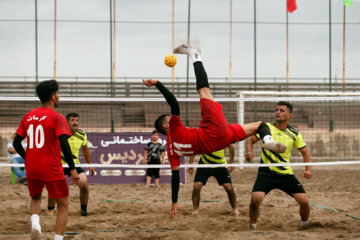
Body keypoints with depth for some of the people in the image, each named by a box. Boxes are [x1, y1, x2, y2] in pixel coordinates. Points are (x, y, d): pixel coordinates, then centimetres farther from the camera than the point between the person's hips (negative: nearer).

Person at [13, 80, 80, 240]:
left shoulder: (28, 116, 7)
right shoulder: (57, 117, -10)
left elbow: (16, 143, 9)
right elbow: (64, 143, -20)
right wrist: (72, 169, -17)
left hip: (32, 167, 5)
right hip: (52, 168, -5)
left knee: (35, 198, 28)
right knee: (63, 205, 9)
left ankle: (35, 223, -1)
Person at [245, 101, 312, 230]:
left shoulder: (294, 134, 1)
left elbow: (305, 153, 9)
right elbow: (250, 141, 8)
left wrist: (308, 170, -8)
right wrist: (249, 152, -14)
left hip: (286, 174, 2)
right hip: (266, 173, -2)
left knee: (304, 202, -5)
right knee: (255, 199, -25)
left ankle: (305, 226, 24)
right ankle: (252, 228, -2)